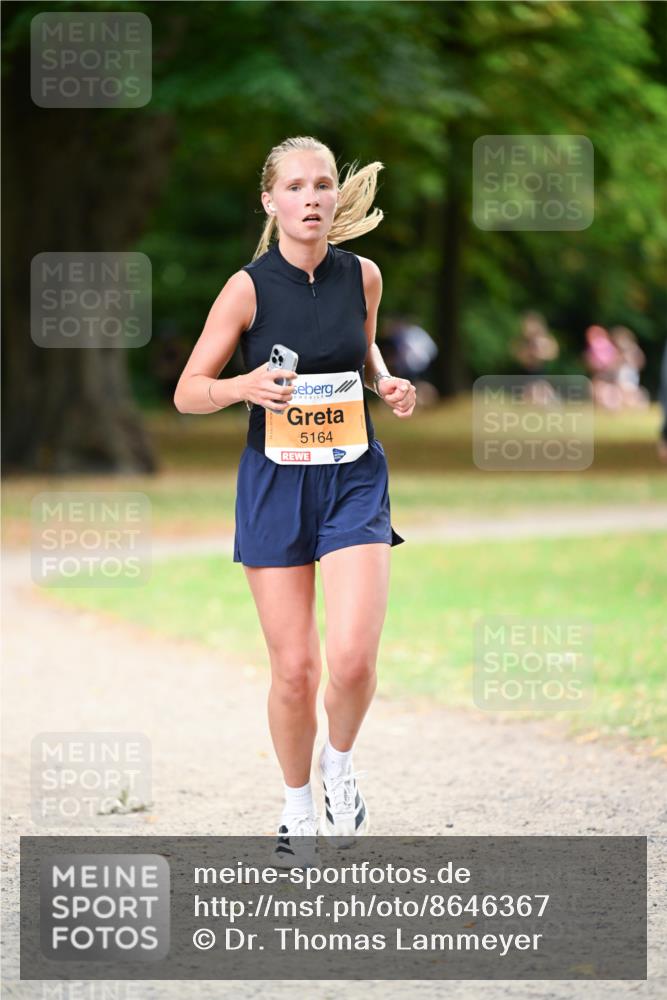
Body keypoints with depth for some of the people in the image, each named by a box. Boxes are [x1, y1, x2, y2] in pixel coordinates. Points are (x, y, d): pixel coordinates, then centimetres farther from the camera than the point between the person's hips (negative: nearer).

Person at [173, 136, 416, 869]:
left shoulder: (362, 276, 0)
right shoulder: (248, 287, -8)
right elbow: (187, 393, -4)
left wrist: (387, 384, 1)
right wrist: (242, 386, -23)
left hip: (353, 479, 1)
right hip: (275, 480, -1)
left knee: (353, 658, -16)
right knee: (294, 669, 1)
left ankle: (340, 763, 15)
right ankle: (297, 808, 24)